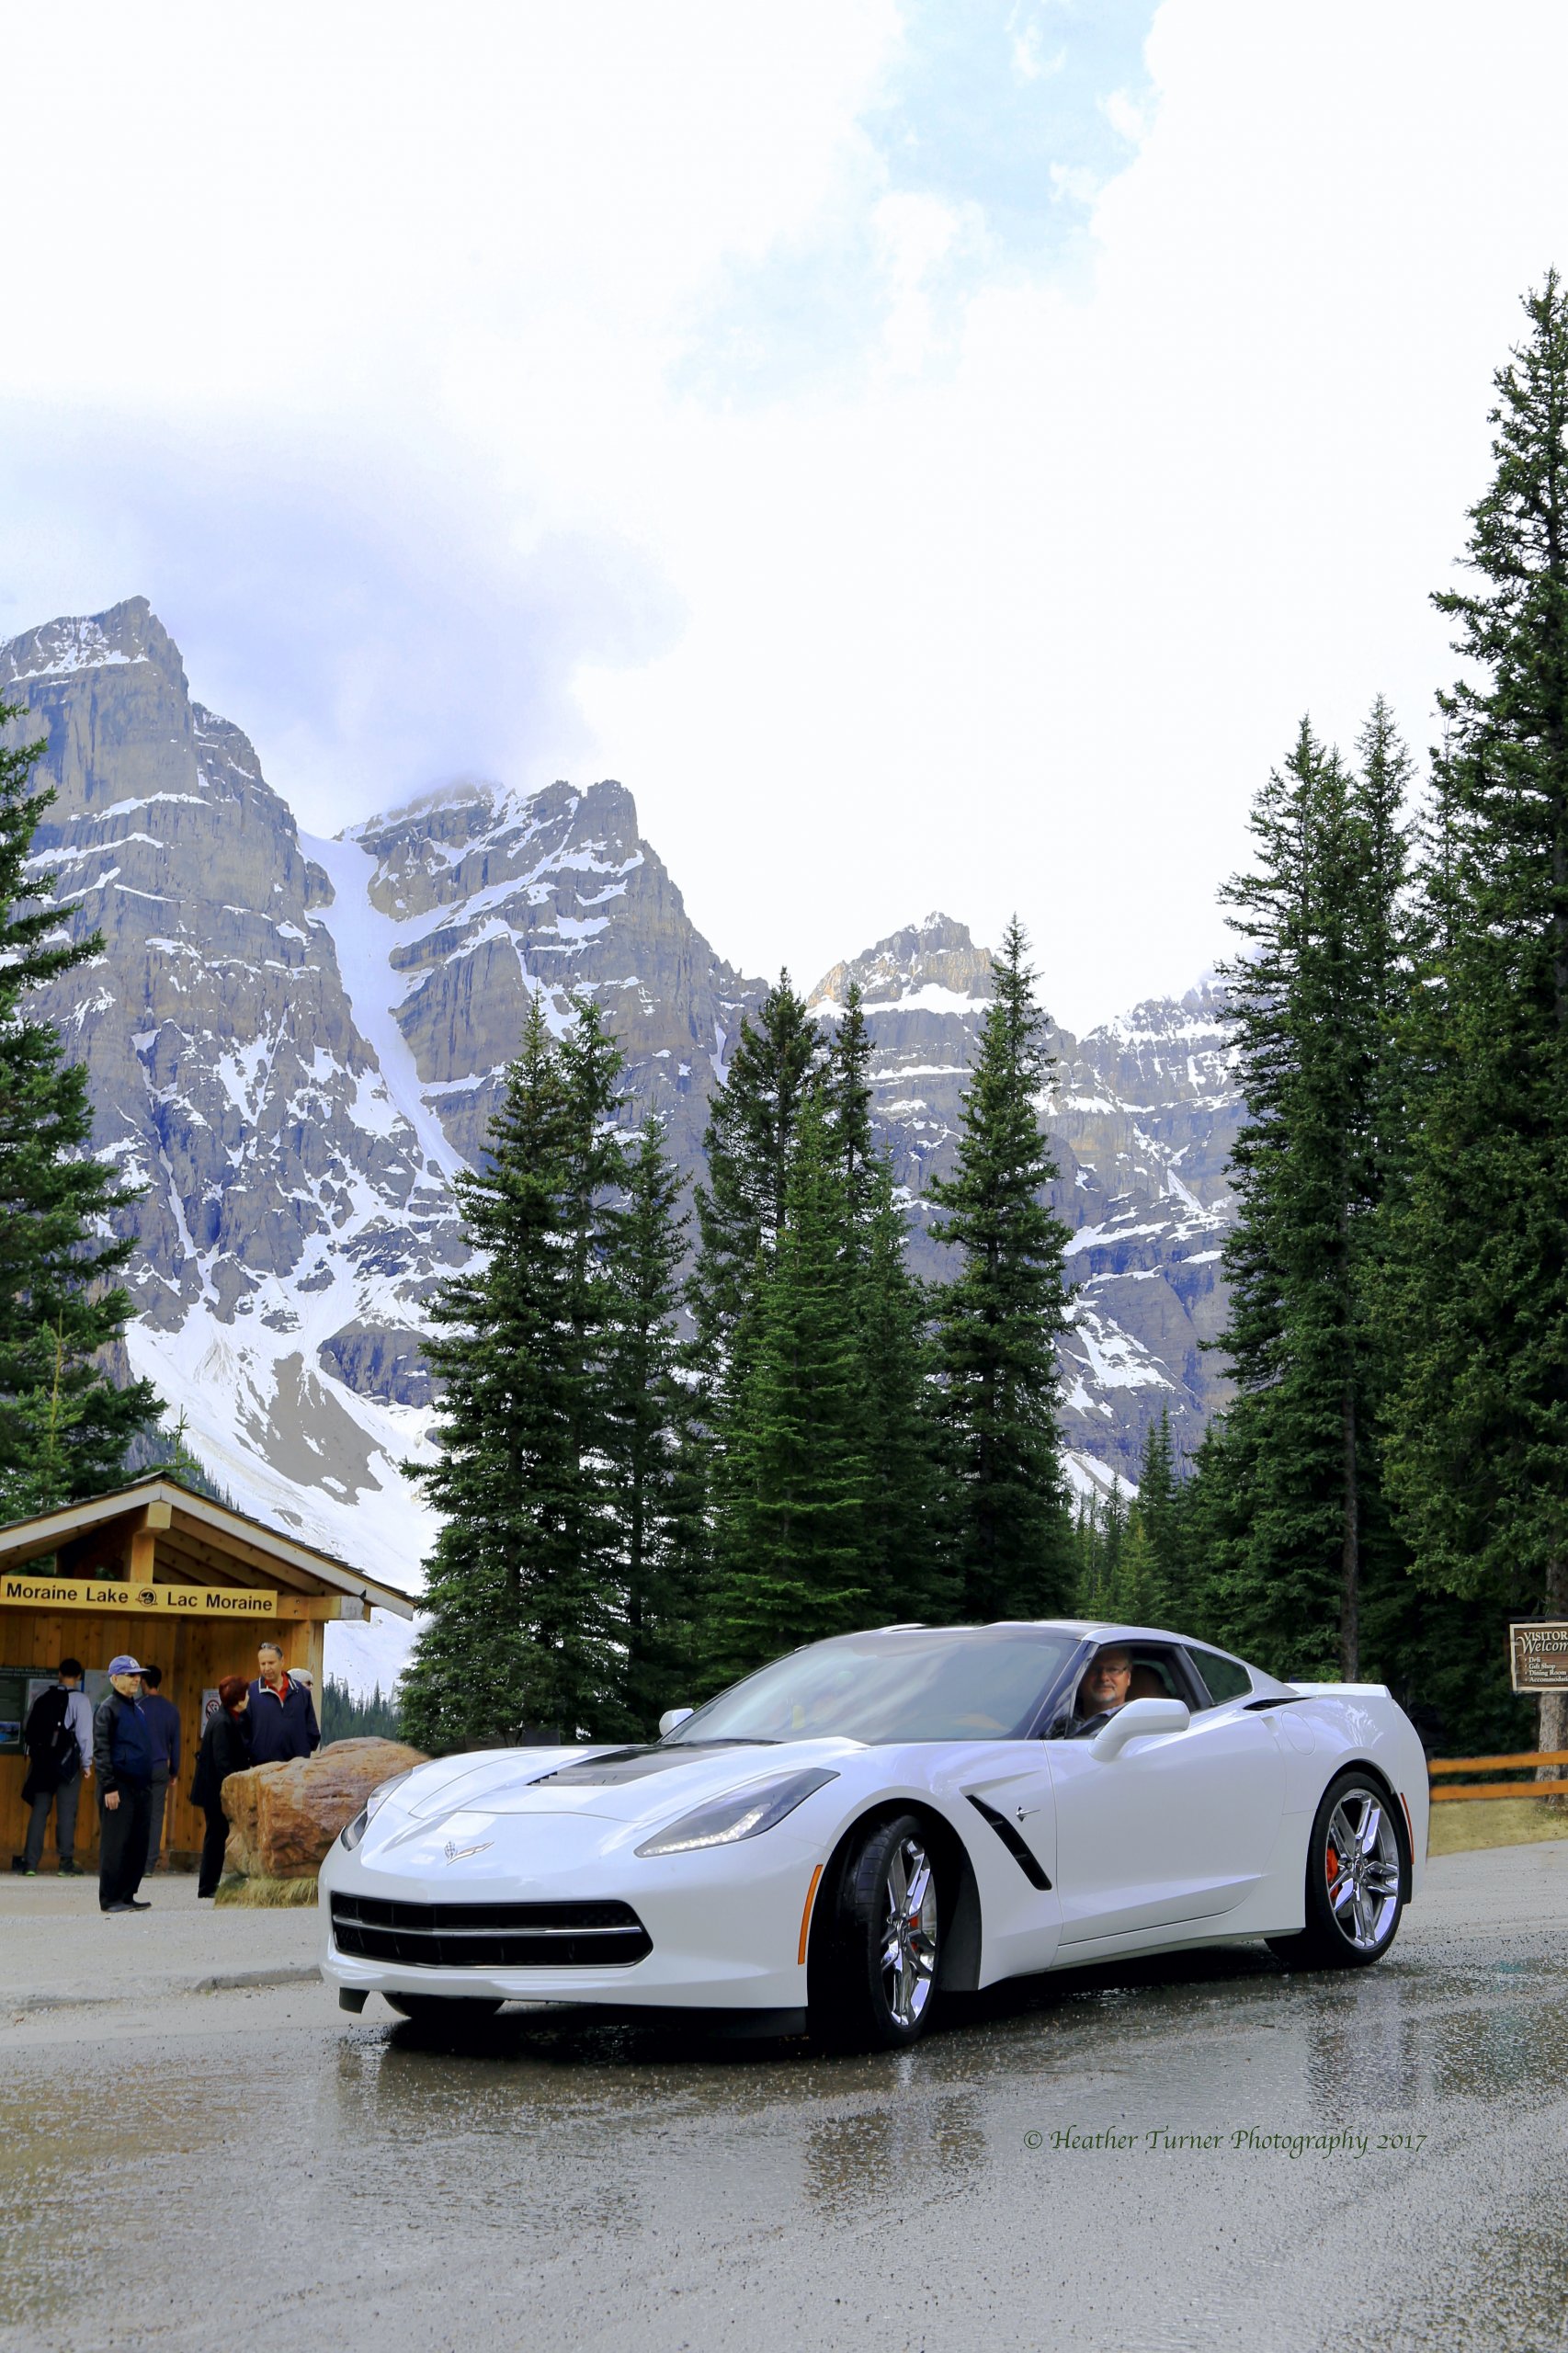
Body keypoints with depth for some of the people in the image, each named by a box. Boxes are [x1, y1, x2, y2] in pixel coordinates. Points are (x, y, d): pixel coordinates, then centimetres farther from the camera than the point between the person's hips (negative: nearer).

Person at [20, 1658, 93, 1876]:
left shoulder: (41, 1697, 8)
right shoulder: (79, 1699, -6)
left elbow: (29, 1728, 10)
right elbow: (85, 1733, -9)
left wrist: (32, 1755, 17)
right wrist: (86, 1763, -1)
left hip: (41, 1760, 4)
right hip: (68, 1761, -4)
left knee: (39, 1811, 7)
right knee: (66, 1813, -1)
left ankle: (30, 1863, 4)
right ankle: (67, 1864, -2)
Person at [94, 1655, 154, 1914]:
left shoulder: (138, 1707, 16)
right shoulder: (108, 1708, -6)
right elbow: (101, 1750, -11)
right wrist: (109, 1787, -16)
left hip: (141, 1786, 7)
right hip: (119, 1788, -7)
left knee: (139, 1844, 7)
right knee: (116, 1844, -4)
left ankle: (127, 1895, 14)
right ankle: (110, 1899, 1)